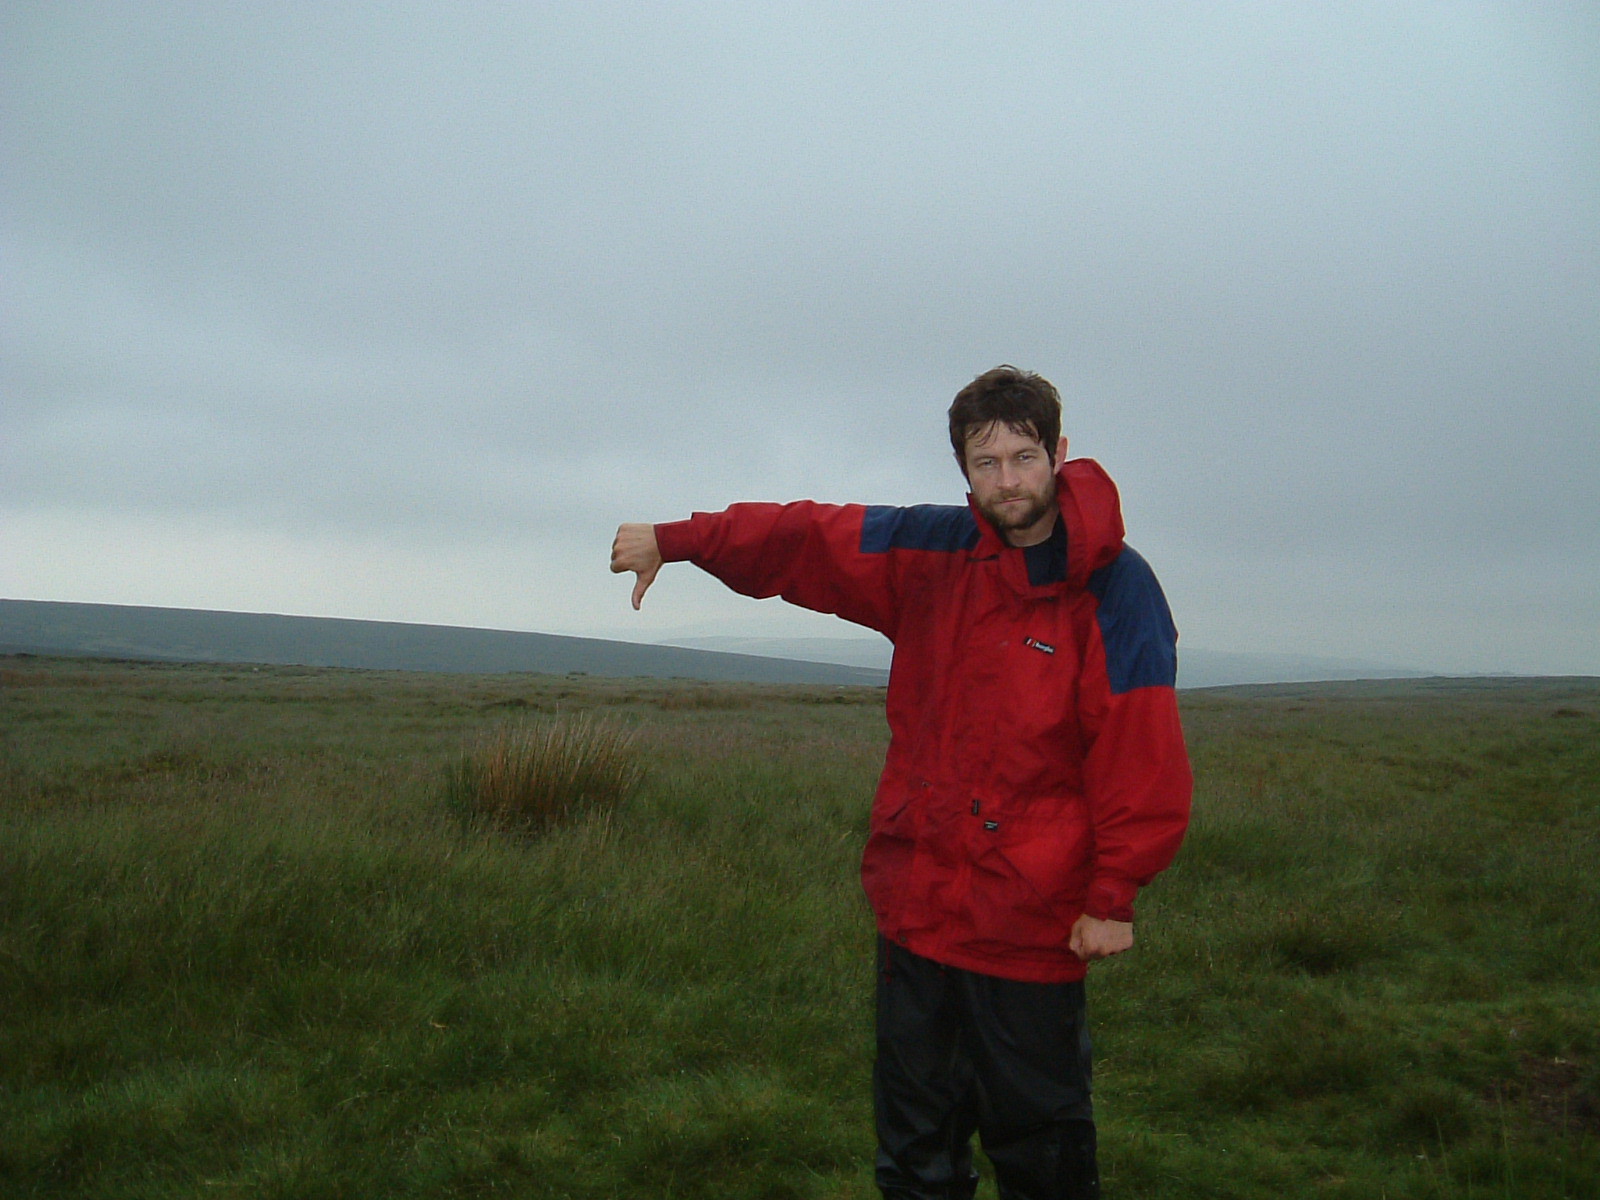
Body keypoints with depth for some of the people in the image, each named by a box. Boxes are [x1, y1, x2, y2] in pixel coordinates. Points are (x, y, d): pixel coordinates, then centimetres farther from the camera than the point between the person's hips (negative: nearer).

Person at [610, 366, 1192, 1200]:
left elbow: (1144, 757, -13)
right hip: (914, 900, 4)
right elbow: (801, 538, 10)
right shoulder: (931, 552, 2)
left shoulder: (1115, 589, -11)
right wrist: (671, 541, 10)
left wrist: (1113, 897, -13)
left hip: (1031, 923, -4)